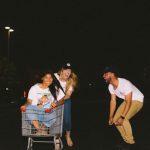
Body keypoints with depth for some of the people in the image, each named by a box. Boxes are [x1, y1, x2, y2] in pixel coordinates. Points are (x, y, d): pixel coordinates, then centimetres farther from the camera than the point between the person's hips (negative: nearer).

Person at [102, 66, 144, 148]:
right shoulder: (110, 86, -10)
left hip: (137, 100, -8)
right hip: (127, 101, 8)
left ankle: (130, 142, -6)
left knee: (124, 120, -26)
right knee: (115, 120, -1)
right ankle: (127, 140, 15)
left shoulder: (125, 83, -36)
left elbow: (128, 102, -33)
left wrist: (122, 117, -35)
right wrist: (111, 117, -4)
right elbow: (113, 101, -2)